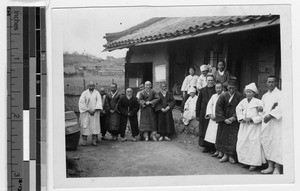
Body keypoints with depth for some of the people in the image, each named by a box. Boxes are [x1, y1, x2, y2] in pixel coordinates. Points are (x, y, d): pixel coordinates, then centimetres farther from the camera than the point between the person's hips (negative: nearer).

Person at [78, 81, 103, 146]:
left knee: (95, 126, -2)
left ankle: (94, 140, 3)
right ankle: (84, 140, 3)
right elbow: (81, 102, -6)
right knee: (85, 126, -3)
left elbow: (99, 101, -5)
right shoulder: (84, 93, 0)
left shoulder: (97, 93, 4)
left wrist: (94, 110, -16)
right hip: (86, 112, -1)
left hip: (94, 112, 1)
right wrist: (88, 110, -12)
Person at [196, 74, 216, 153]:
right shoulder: (202, 90, 8)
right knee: (204, 131, 5)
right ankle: (206, 146, 15)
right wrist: (197, 115, 4)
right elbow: (198, 103, 9)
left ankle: (213, 148, 6)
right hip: (204, 114, 2)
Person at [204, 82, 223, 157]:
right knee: (212, 136, 7)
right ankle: (217, 150, 17)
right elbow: (209, 105, 13)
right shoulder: (213, 96, 15)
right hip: (213, 119, 7)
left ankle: (218, 151, 0)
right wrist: (210, 114, -3)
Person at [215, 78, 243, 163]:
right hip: (224, 120, 2)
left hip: (234, 121, -2)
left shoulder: (239, 96, -6)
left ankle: (231, 156, 6)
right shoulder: (223, 95, -3)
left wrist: (234, 117, -16)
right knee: (223, 137, 5)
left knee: (233, 138, -4)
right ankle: (225, 154, 15)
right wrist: (224, 119, -12)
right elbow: (218, 107, -5)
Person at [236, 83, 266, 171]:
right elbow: (238, 111, 8)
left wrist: (252, 119, -16)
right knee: (242, 144, 2)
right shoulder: (243, 101, 8)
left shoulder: (258, 102, -7)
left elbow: (262, 115, -11)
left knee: (254, 145, -5)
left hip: (254, 126, -5)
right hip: (244, 126, 5)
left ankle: (254, 163, 3)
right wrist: (243, 119, -8)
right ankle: (245, 161, 15)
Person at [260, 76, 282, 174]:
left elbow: (280, 107, -14)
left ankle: (277, 168, -7)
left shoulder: (279, 94, -2)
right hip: (266, 122, 7)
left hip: (276, 121, -6)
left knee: (276, 143, -9)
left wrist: (270, 115, -21)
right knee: (266, 143, 4)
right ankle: (270, 166, 11)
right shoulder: (264, 96, 19)